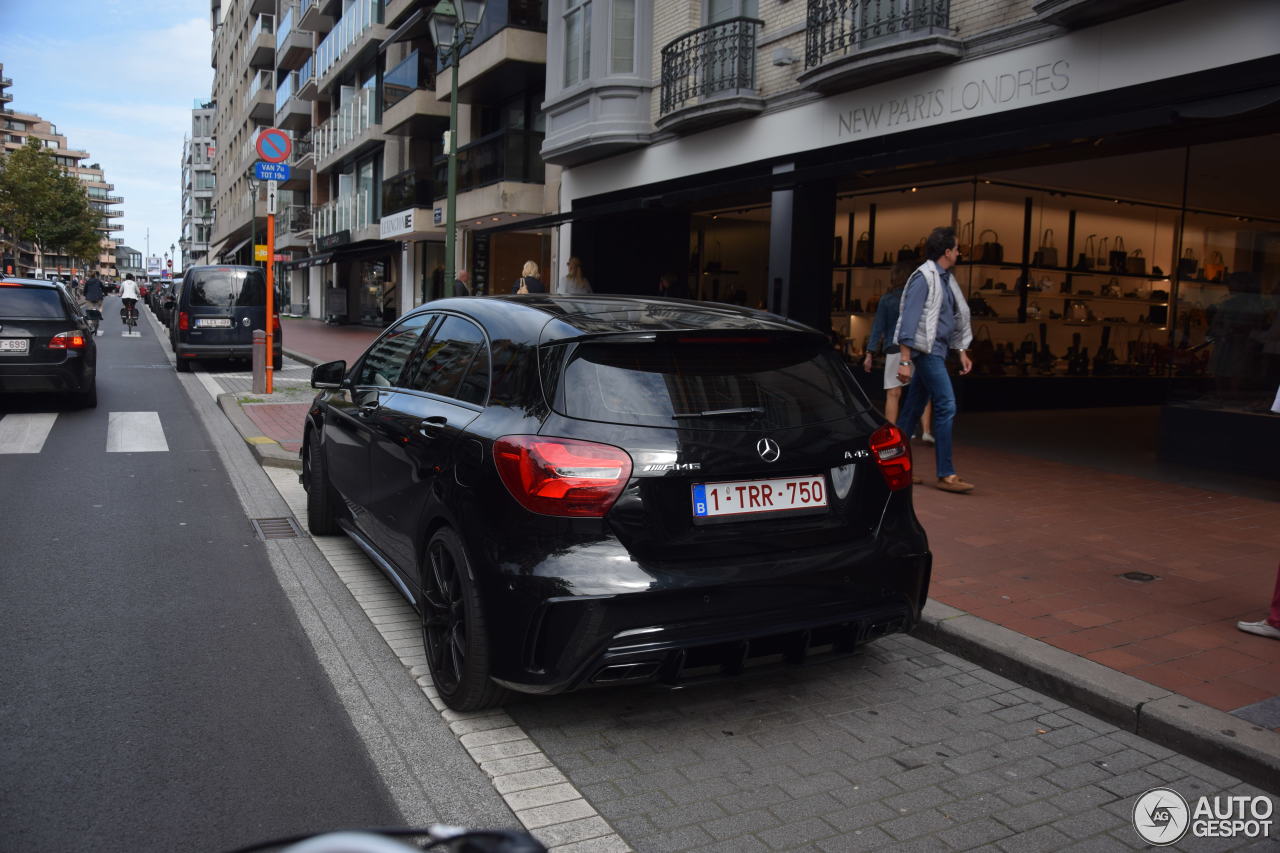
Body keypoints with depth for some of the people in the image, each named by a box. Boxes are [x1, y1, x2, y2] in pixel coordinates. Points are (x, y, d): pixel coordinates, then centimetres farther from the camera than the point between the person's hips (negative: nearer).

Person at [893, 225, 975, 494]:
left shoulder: (945, 279, 17)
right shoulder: (924, 277, -11)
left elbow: (956, 318, 24)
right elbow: (909, 319, -17)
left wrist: (962, 351, 22)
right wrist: (905, 361, -22)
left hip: (937, 351, 9)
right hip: (927, 350, -9)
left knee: (914, 408, 11)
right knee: (946, 406, -12)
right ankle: (946, 474, -9)